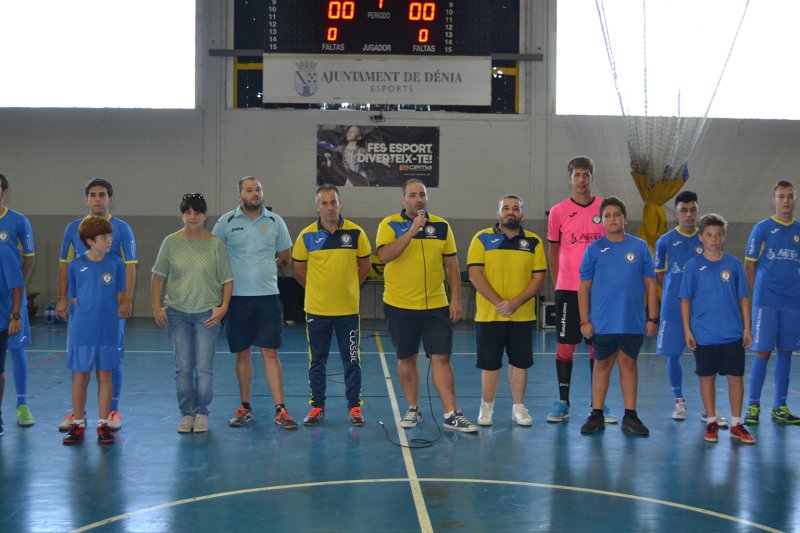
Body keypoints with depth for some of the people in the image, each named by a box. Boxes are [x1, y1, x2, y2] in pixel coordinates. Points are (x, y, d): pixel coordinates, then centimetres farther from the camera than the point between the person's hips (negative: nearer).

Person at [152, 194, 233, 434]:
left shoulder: (216, 244, -2)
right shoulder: (171, 242, 0)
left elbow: (227, 280, 2)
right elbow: (158, 276, 6)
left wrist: (223, 307, -8)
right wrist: (157, 307, 0)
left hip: (207, 313, -1)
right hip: (177, 313, 1)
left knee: (204, 367, 1)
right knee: (183, 367, 7)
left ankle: (202, 413, 14)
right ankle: (186, 414, 17)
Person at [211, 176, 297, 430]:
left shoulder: (275, 221, 4)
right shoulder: (226, 222, 0)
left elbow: (285, 256, 14)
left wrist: (264, 267, 10)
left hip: (267, 296, 0)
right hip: (237, 297, 0)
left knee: (270, 352, 0)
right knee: (243, 353, 8)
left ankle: (280, 410, 1)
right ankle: (245, 407, 18)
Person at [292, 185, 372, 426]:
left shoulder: (356, 233, -3)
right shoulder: (307, 235, -2)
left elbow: (364, 266, 8)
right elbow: (298, 269, 7)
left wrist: (346, 286, 7)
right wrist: (317, 288, 6)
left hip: (348, 308, 0)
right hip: (316, 309, 0)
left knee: (352, 360, 5)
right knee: (317, 361, 8)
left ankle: (354, 407, 15)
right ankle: (317, 407, 18)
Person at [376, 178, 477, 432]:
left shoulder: (441, 226, 5)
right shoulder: (390, 224, -3)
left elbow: (452, 265, 8)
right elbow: (384, 256, -20)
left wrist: (456, 299, 2)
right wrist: (412, 231, -25)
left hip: (436, 306, 1)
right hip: (400, 306, -1)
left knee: (441, 358, -3)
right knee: (406, 359, 9)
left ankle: (452, 414, -1)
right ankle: (413, 409, 23)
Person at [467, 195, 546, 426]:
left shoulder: (533, 242, 4)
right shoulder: (482, 238, -1)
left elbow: (539, 277, 0)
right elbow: (475, 275, -8)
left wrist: (516, 303, -13)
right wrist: (498, 302, -15)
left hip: (523, 316, 2)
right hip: (489, 314, -2)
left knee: (520, 362, 7)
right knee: (490, 363, 4)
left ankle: (518, 407, 20)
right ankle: (486, 407, 17)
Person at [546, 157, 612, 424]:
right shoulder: (558, 211, 1)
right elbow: (553, 252, 8)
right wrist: (557, 285, 5)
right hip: (567, 289, -1)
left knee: (598, 346, 5)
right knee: (565, 346, 2)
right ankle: (563, 402, 12)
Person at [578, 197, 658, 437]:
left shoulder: (640, 247, 2)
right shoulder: (594, 249, 1)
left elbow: (650, 284, 4)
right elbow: (584, 286, 2)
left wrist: (653, 318, 0)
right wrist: (584, 320, -3)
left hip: (633, 322, 0)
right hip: (602, 322, 0)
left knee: (628, 363, 8)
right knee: (602, 364, 8)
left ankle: (630, 417, 15)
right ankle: (596, 415, 16)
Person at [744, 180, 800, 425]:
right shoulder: (762, 228, -1)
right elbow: (749, 265, 1)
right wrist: (759, 293, -1)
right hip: (766, 302, -4)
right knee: (762, 352, -4)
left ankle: (780, 407, 15)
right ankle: (753, 405, 4)